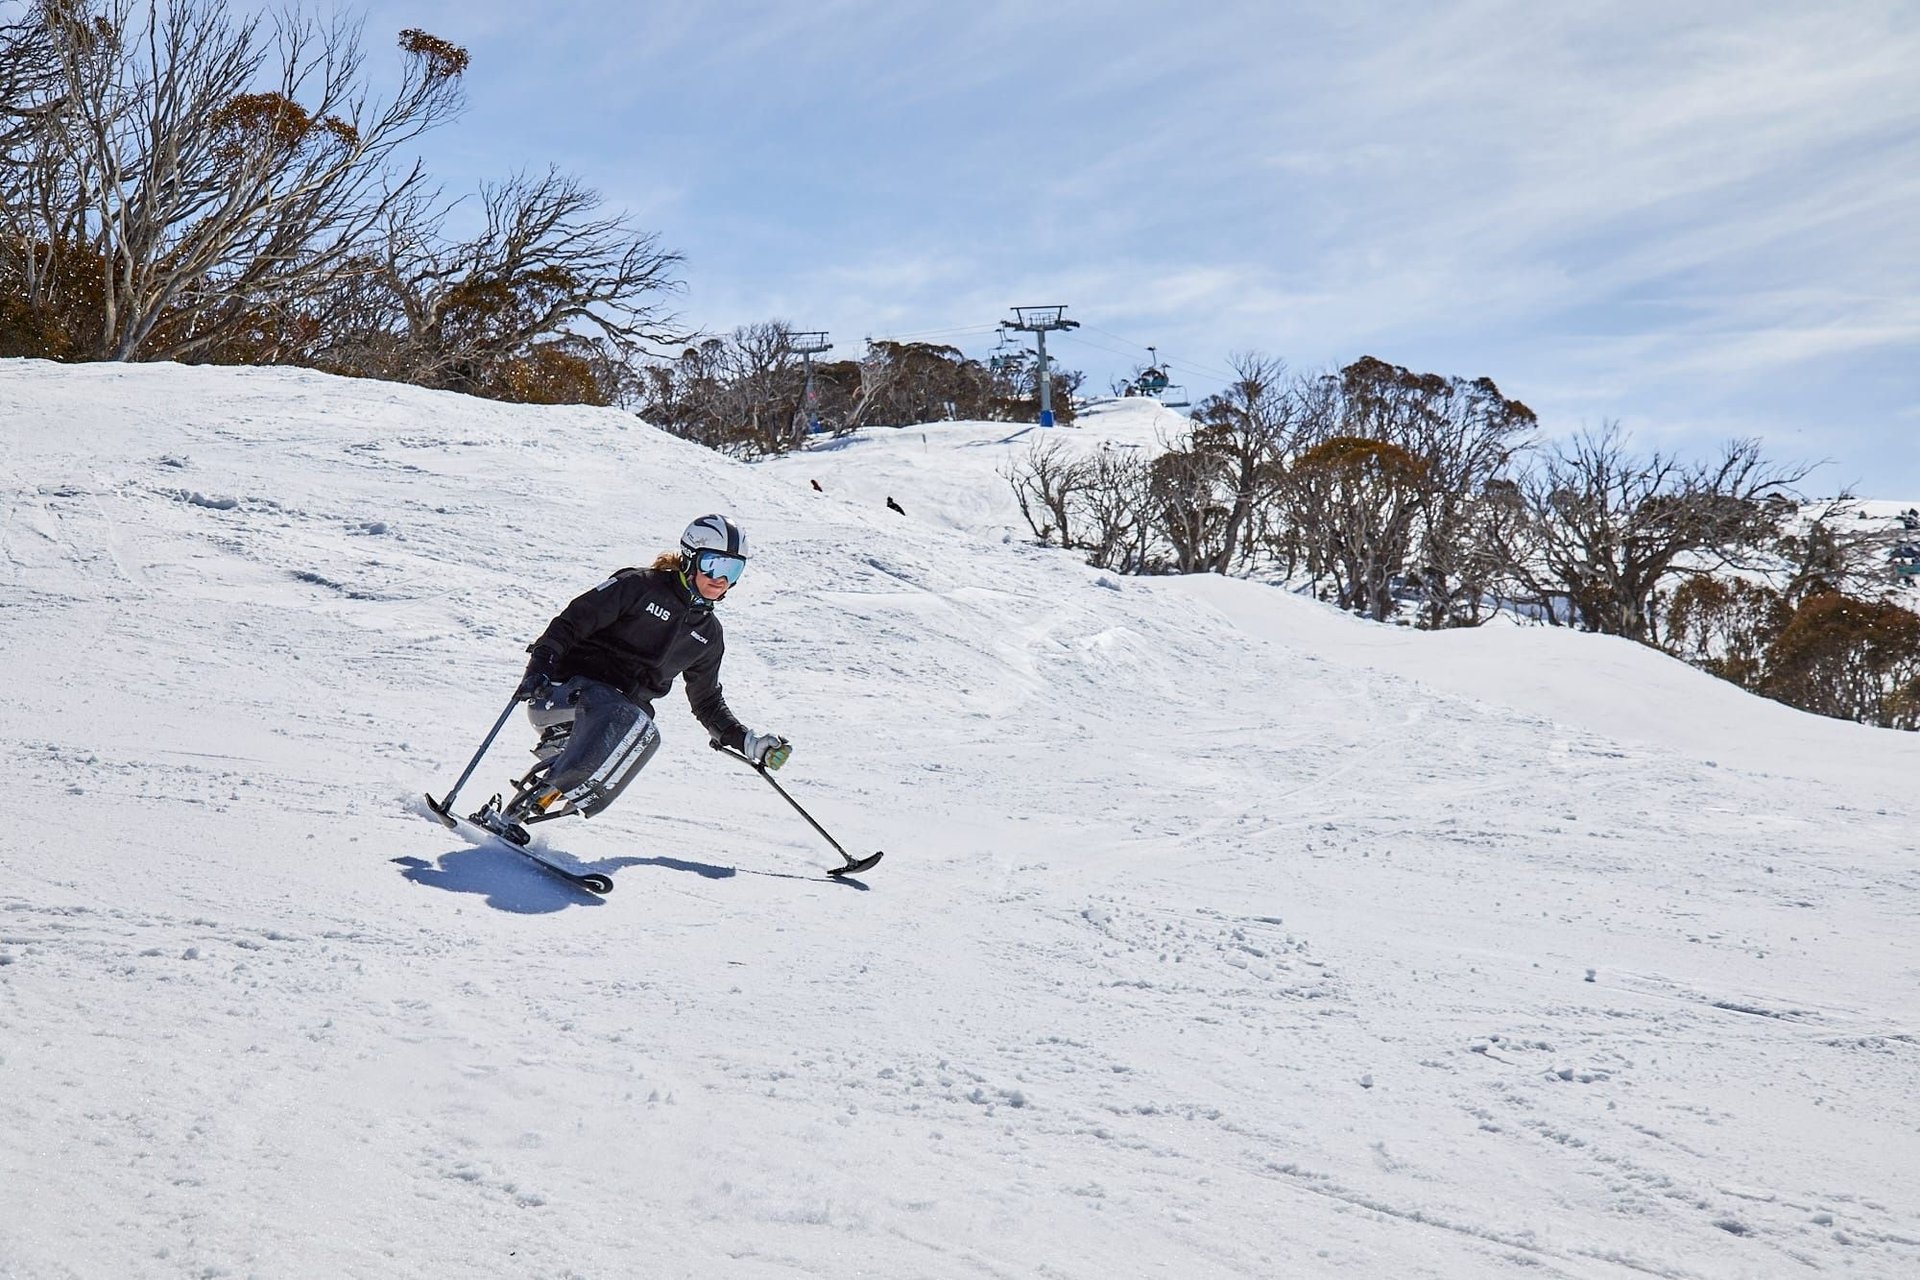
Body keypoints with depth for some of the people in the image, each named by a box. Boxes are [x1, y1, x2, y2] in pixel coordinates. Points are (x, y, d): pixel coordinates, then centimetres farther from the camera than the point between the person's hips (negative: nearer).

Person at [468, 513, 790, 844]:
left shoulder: (709, 635, 17)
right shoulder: (640, 586, -1)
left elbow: (708, 704, 26)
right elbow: (573, 620, -5)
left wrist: (748, 742, 14)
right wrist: (541, 662, -20)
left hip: (623, 713, 5)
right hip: (572, 688, -5)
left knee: (644, 738, -31)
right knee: (636, 727, -35)